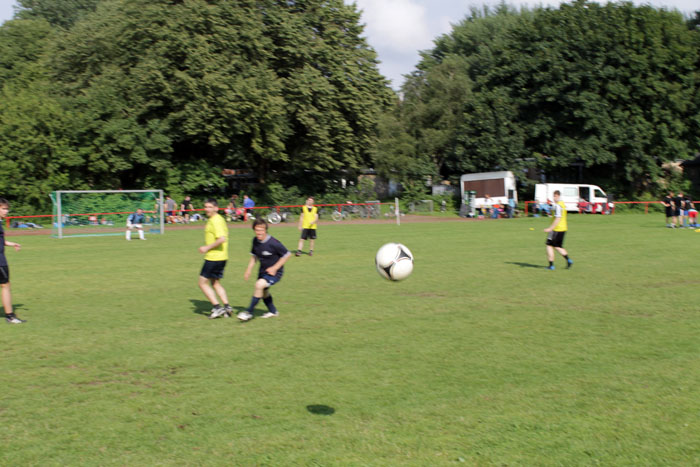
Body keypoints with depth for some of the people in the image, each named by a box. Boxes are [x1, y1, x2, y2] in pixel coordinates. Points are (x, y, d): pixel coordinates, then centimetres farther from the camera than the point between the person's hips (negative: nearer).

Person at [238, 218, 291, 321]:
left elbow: (287, 254, -16)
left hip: (274, 273, -8)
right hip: (263, 271, 8)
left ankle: (249, 313, -19)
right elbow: (254, 255, 13)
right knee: (263, 292, 23)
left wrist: (274, 268, -19)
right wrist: (249, 269, 2)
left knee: (259, 284, -29)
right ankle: (273, 311, 49)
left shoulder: (273, 243, -25)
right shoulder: (255, 241, -5)